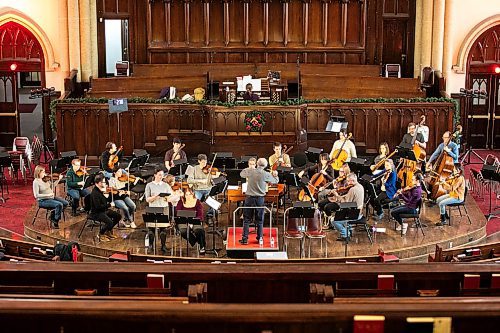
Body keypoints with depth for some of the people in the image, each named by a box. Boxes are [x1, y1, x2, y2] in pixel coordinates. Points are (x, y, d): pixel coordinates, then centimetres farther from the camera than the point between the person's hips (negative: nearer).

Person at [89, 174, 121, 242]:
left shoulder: (102, 190, 4)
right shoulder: (95, 193, -24)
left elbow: (105, 201, 11)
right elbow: (98, 206, -29)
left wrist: (107, 196, -7)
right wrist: (109, 205, -23)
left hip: (104, 210, 10)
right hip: (96, 213, -10)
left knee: (118, 216, 5)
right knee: (110, 222, -28)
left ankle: (108, 231, 19)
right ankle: (101, 234, -2)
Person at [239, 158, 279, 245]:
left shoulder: (250, 171, -7)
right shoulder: (266, 175, -9)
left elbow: (241, 174, 13)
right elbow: (275, 181, 7)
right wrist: (275, 175, 28)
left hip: (249, 198, 0)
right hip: (260, 199, 0)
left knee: (246, 219, 6)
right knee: (259, 220, 11)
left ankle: (245, 239, 5)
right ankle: (259, 238, 15)